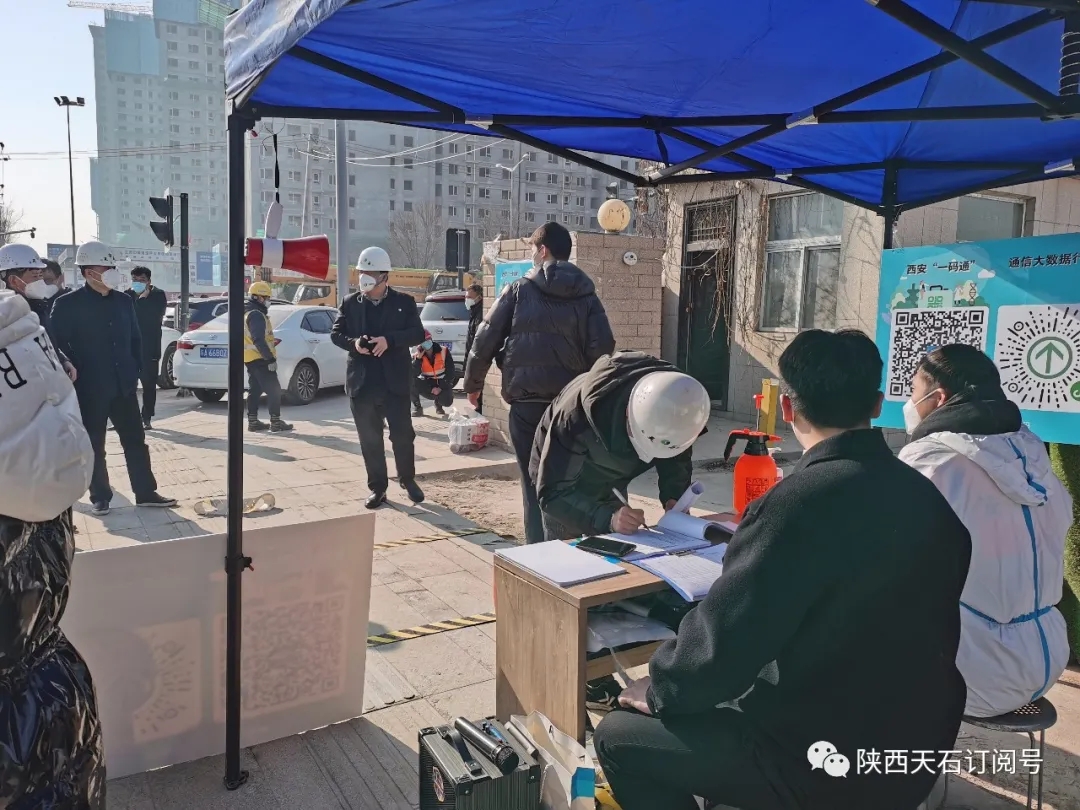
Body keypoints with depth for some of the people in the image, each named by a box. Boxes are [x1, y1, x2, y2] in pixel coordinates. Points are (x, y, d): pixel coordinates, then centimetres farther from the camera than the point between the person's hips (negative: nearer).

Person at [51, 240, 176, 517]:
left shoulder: (123, 301, 7)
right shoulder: (66, 304, -7)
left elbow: (135, 338, 14)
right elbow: (59, 346, -5)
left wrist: (134, 371, 7)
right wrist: (75, 379, -9)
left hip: (123, 386, 4)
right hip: (90, 389, -4)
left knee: (135, 441, 7)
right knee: (95, 446, 7)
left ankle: (146, 493, 15)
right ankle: (100, 497, 19)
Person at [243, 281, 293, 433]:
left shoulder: (249, 313, 18)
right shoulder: (256, 314, -16)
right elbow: (258, 340, -24)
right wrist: (270, 358, -24)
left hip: (251, 359, 11)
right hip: (259, 359, -11)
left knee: (255, 390, 13)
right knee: (274, 390, -8)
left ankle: (253, 422, 16)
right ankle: (276, 422, -8)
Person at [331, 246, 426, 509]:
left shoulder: (404, 302, 2)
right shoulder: (350, 303, 8)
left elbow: (418, 334, -4)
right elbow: (336, 333, 10)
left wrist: (389, 340, -20)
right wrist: (353, 343, -12)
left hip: (395, 382, -2)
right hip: (362, 383, 2)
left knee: (403, 434, 3)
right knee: (370, 439, 7)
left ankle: (408, 480, 24)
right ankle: (377, 488, 18)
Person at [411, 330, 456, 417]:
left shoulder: (444, 351, -11)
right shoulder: (417, 356, -8)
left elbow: (450, 372, -10)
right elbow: (412, 375, -21)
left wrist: (441, 387, -17)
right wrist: (418, 358, -28)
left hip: (442, 385, -1)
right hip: (426, 386, 1)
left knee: (447, 401, -29)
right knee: (411, 381, -28)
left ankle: (438, 405, 11)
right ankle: (417, 407, -7)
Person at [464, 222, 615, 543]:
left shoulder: (519, 290, 0)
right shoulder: (586, 296, 5)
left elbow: (486, 340, 1)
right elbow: (602, 347, -5)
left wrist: (473, 383, 15)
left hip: (527, 402, -2)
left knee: (535, 483, 7)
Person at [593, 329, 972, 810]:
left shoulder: (798, 503, -26)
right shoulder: (927, 496, -2)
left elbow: (720, 639, -22)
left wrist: (660, 691, -3)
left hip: (831, 765, -8)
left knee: (618, 736, 5)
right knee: (721, 702, 27)